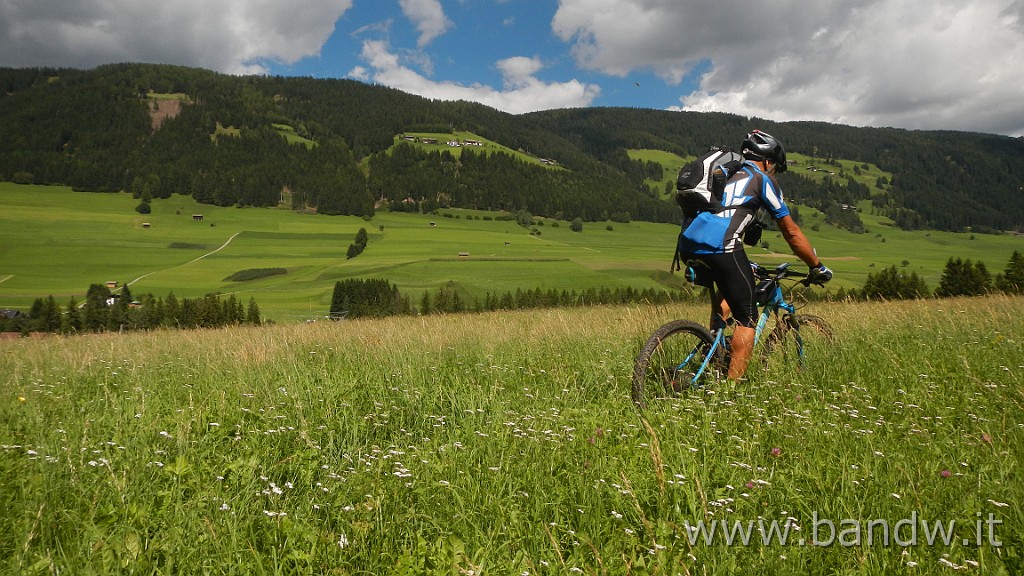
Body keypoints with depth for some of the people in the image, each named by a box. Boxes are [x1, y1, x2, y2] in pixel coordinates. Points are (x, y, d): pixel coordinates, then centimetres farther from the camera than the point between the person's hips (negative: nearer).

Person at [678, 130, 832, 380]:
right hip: (720, 246, -7)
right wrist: (817, 267, 25)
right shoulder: (763, 179, 12)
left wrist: (743, 265, 48)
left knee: (727, 288, 35)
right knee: (747, 319, 6)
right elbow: (791, 232, 14)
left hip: (687, 242, 7)